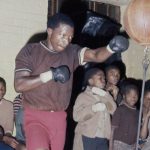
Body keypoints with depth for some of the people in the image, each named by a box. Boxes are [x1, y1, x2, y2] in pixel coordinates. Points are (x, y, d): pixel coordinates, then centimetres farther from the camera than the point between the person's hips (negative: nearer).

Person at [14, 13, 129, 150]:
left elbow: (96, 55, -14)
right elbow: (19, 85, -13)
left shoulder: (72, 52, 3)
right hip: (36, 116, -4)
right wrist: (50, 75, -20)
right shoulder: (30, 51, -5)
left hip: (59, 117, 4)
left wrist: (111, 48, -36)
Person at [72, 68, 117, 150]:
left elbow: (114, 110, -1)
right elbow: (76, 116, -13)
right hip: (87, 138, -5)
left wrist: (104, 95, -10)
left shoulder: (105, 96, 15)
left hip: (103, 139, 5)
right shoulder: (83, 96, -2)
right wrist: (93, 108, -22)